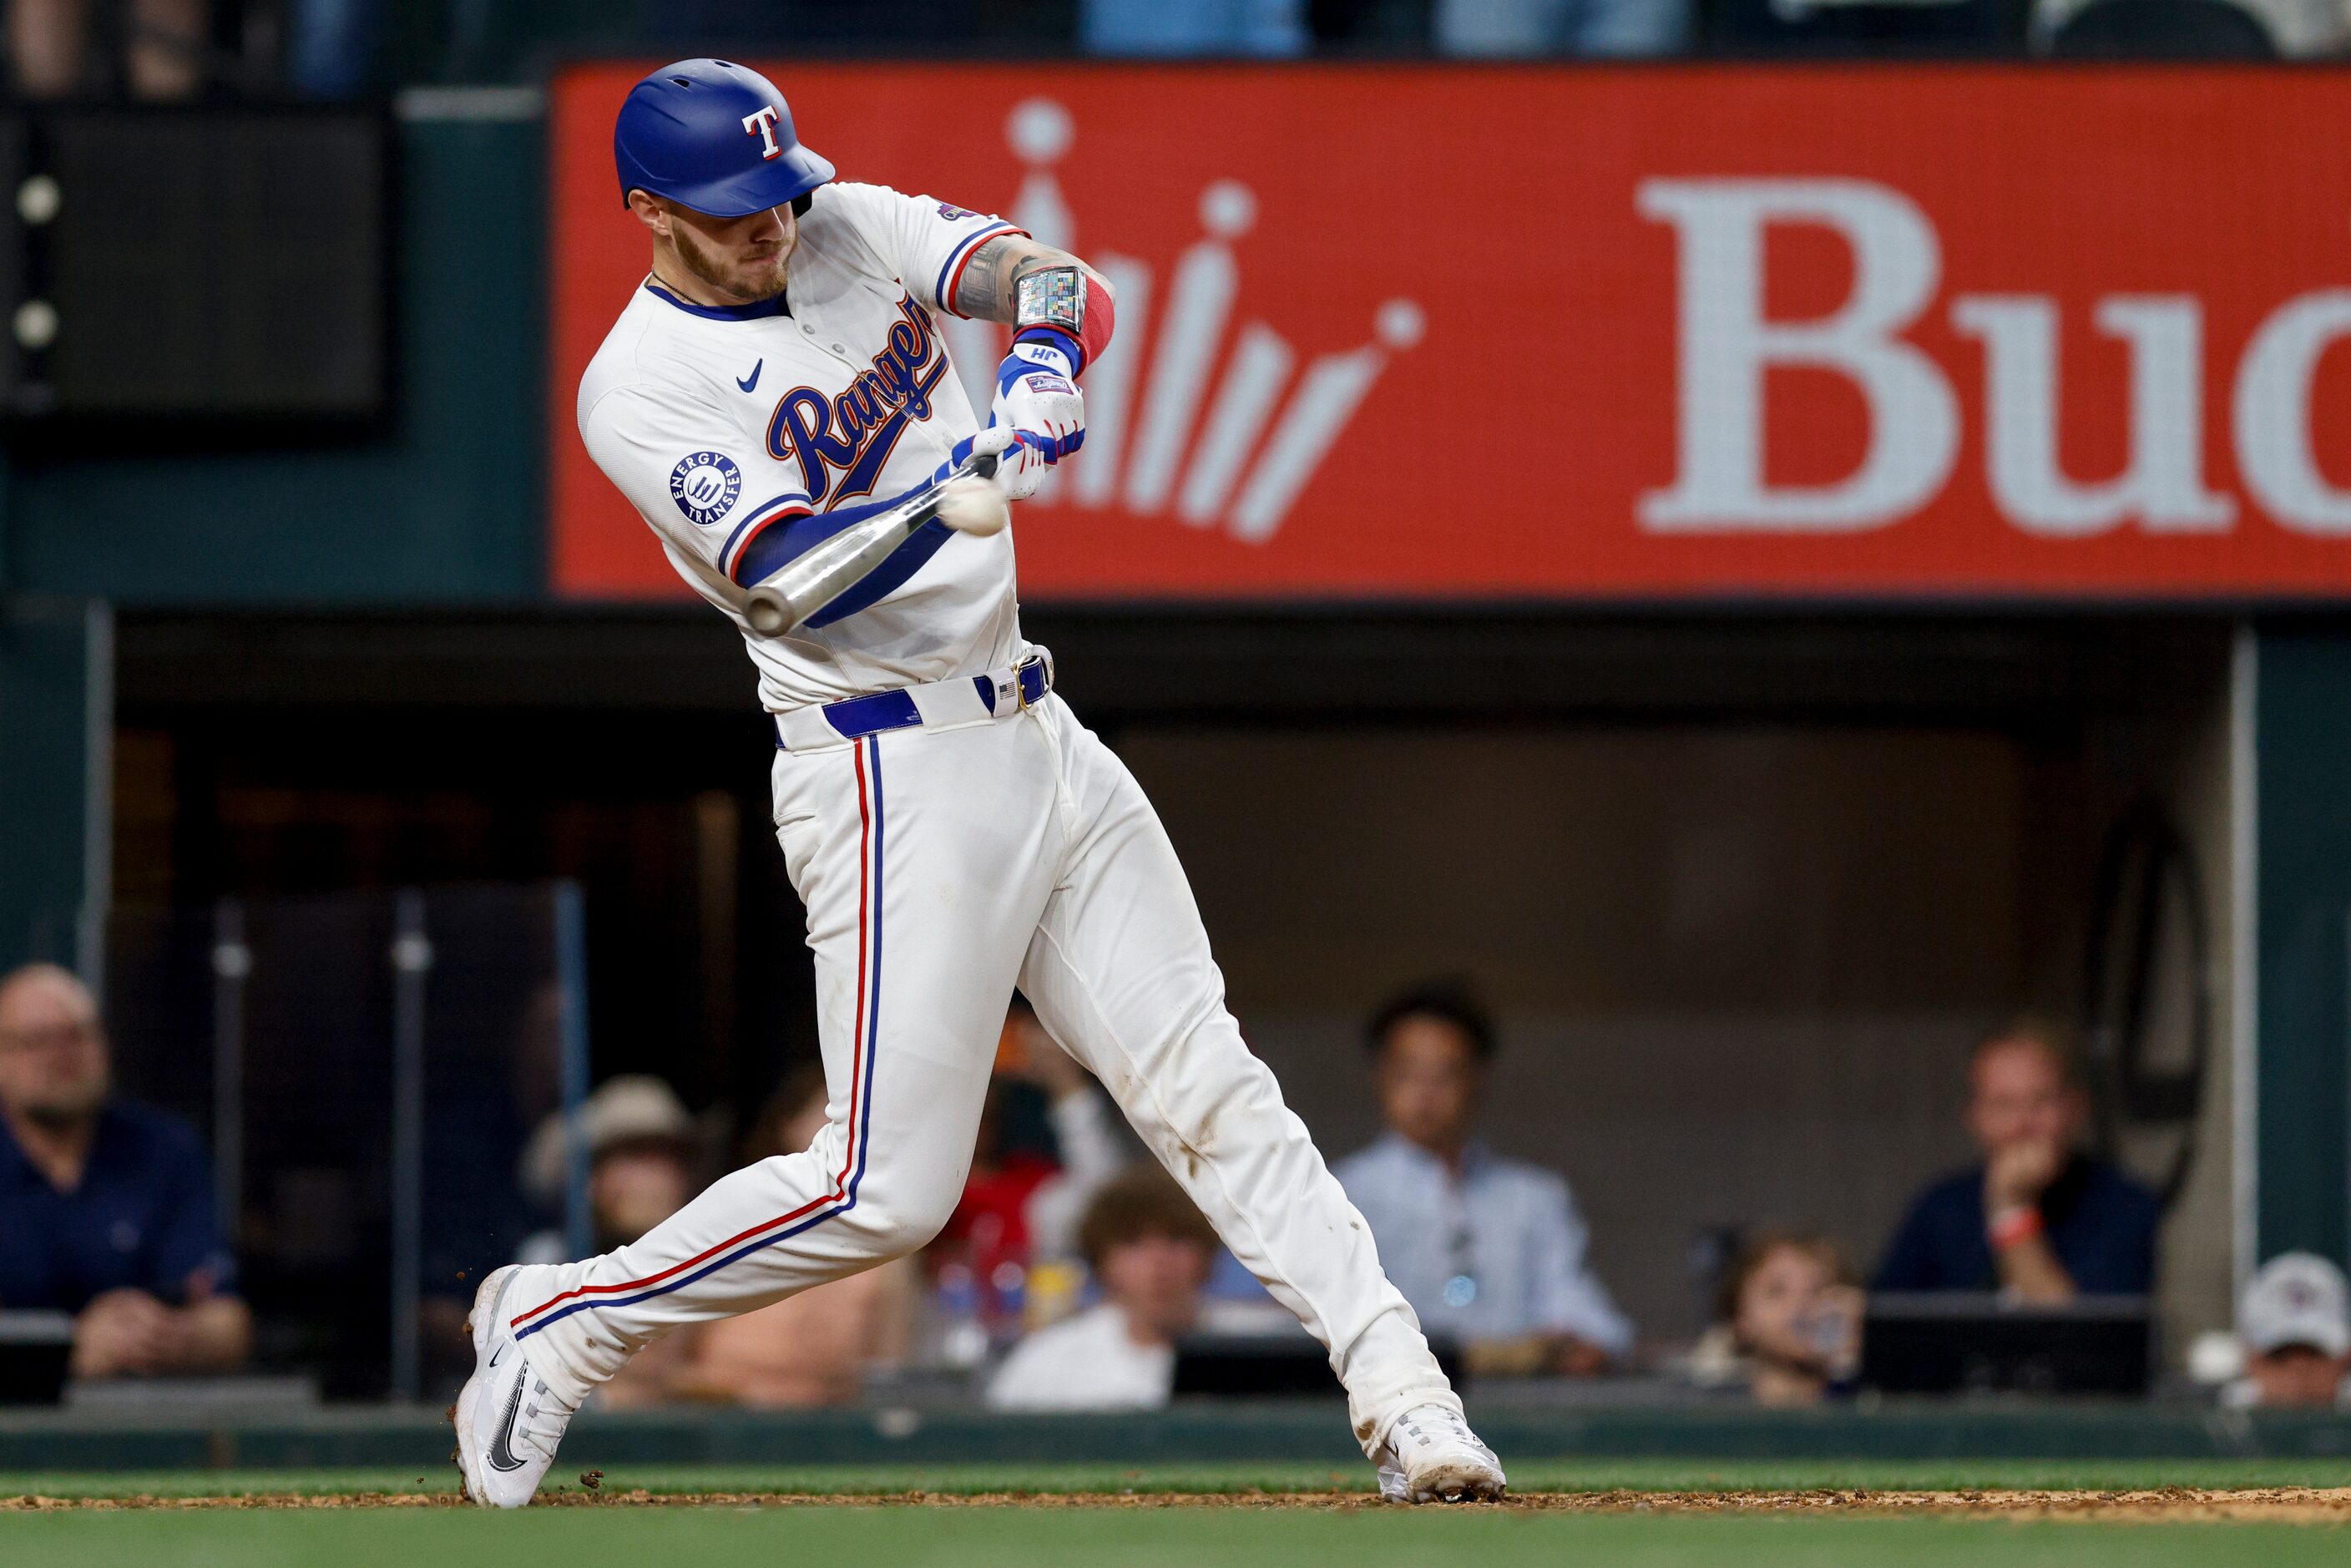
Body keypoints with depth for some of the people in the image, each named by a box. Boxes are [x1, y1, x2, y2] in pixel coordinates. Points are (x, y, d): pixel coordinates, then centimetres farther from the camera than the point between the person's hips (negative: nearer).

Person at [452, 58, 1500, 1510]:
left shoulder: (853, 230, 7)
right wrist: (961, 492, -37)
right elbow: (789, 578, -23)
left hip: (1033, 730, 7)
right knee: (888, 1192, -8)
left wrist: (1047, 355, -28)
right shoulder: (641, 391, -12)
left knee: (1206, 1089, 2)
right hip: (891, 772, -7)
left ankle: (1403, 1398, -1)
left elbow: (1063, 288, -5)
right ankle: (556, 1321, 8)